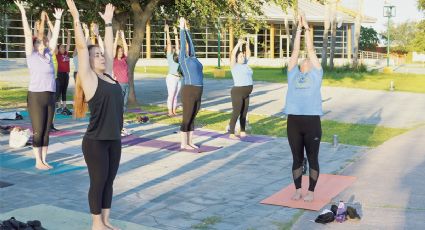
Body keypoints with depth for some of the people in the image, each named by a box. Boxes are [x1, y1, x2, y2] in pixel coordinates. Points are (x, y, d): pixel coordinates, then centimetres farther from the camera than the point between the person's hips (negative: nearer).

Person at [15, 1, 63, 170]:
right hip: (36, 97, -5)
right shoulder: (31, 55, -1)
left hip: (50, 97, 5)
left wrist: (58, 19, 15)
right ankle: (38, 162, 8)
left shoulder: (48, 54, 11)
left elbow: (55, 36, 14)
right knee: (38, 132, 0)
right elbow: (27, 34, -7)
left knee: (46, 131, 9)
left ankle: (44, 160, 17)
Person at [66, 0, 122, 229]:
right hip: (95, 141, -7)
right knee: (98, 183, 4)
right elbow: (82, 47, -15)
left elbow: (110, 48, 16)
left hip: (114, 139, 7)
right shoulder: (89, 79, -8)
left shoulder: (108, 76, 9)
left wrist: (108, 23, 19)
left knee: (109, 181, 14)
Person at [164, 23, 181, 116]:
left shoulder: (177, 55, 14)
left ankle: (174, 112, 14)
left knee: (175, 96, 9)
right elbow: (169, 43, -3)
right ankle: (170, 112, 1)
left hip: (179, 78, 6)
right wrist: (167, 32, -3)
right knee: (171, 96, -2)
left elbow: (177, 44, 15)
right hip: (172, 77, -6)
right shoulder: (169, 55, -1)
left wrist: (175, 34, 17)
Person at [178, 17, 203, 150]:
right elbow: (183, 43, -1)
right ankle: (183, 144, 7)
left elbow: (190, 43, 21)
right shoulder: (183, 59, -1)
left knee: (192, 118, 12)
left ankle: (189, 142, 20)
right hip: (189, 91, -7)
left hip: (198, 92, 7)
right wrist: (182, 28, 5)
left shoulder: (193, 58, 16)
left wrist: (187, 30, 27)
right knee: (187, 118, -1)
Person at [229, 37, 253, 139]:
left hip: (246, 93, 7)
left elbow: (248, 54, 18)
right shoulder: (234, 66, -5)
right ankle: (232, 134, -3)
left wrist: (247, 44, 8)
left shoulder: (245, 65, 13)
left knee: (244, 113, 12)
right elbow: (233, 54, -18)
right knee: (236, 113, -7)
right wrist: (239, 44, -20)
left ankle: (242, 132, 20)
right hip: (237, 92, -7)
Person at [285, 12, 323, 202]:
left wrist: (307, 27, 13)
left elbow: (311, 50, 9)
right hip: (293, 121, 2)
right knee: (297, 159, 10)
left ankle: (311, 191, 16)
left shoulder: (316, 74, 10)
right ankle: (298, 190, 22)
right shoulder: (293, 74, 15)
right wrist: (299, 28, 13)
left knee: (312, 159, 5)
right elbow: (296, 50, 14)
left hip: (312, 121, -2)